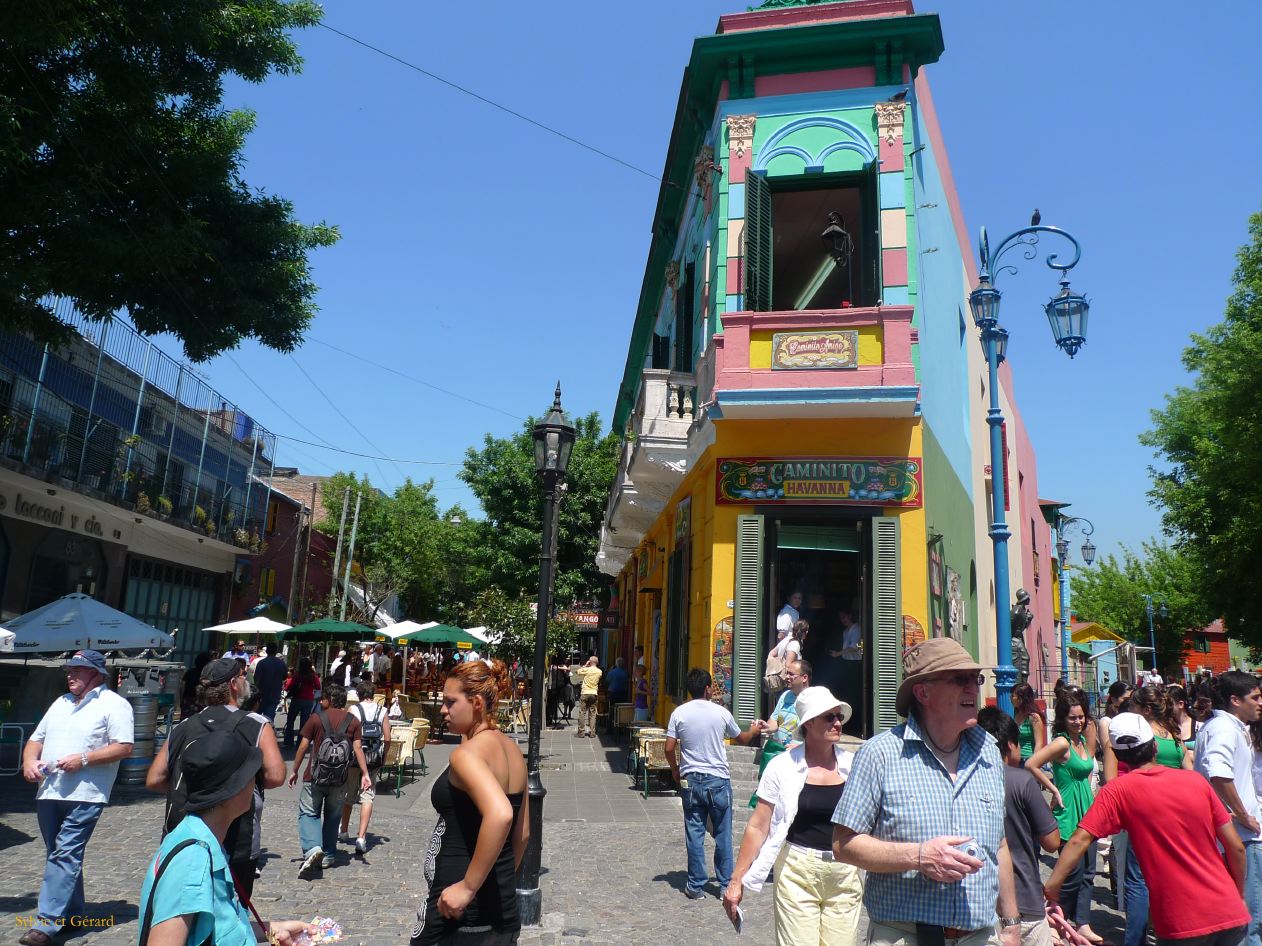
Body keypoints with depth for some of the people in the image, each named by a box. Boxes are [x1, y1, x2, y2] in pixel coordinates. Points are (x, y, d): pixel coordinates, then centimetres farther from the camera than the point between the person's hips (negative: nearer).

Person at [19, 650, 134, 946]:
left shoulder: (114, 704, -5)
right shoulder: (61, 703, 19)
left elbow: (124, 747, -12)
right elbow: (36, 739, 22)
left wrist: (83, 759, -19)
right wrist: (29, 761, 1)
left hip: (85, 795, -7)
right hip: (48, 792, 8)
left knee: (65, 856, -11)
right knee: (61, 855, 14)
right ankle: (71, 913, 26)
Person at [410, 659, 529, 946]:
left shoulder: (466, 753, -19)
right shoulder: (512, 750, 6)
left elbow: (499, 814, -36)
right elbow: (522, 831, 14)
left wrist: (468, 887, -28)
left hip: (461, 912, -7)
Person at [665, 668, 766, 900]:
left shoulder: (679, 713, -5)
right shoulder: (721, 713, -4)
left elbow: (669, 748, -6)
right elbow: (742, 739, 12)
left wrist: (675, 770, 12)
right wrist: (754, 730, 33)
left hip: (691, 781, 1)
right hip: (718, 780, -1)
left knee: (694, 834, 8)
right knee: (723, 835, 10)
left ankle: (696, 886, 14)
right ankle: (726, 885, 17)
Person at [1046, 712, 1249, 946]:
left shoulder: (1118, 791, -8)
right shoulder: (1196, 781, 2)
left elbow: (1080, 840, -18)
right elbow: (1236, 847, 6)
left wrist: (1051, 885, -14)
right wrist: (1239, 897, 20)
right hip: (1231, 917, 4)